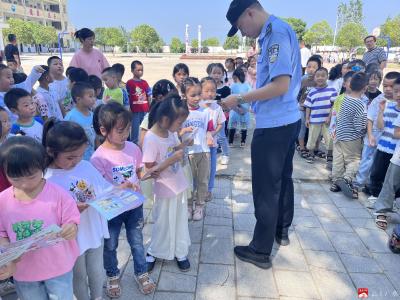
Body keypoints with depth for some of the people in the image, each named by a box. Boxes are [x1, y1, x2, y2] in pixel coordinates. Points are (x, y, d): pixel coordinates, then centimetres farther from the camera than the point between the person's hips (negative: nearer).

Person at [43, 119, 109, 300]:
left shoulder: (86, 166, -8)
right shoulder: (46, 180, -23)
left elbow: (105, 190, 2)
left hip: (95, 231, 4)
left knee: (96, 271, 25)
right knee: (79, 275, 21)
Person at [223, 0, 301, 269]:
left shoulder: (276, 32, -16)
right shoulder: (275, 32, 13)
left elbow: (281, 85, -25)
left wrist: (240, 99, -16)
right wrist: (247, 100, 10)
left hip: (273, 125, -10)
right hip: (287, 120, 10)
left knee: (266, 188, 0)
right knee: (282, 178, 21)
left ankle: (261, 250, 15)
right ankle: (282, 231, 40)